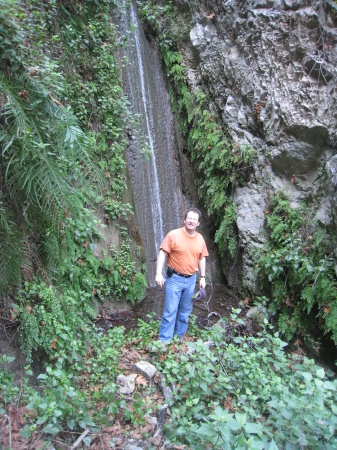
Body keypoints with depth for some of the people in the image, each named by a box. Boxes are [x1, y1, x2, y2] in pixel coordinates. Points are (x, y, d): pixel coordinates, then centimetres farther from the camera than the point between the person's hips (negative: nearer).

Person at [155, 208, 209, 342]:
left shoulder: (200, 239, 4)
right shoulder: (173, 235, -10)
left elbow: (202, 259, 13)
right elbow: (162, 254, -11)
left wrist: (202, 277, 9)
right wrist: (158, 274, -18)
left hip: (191, 280, 5)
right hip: (174, 278, -4)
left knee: (185, 311, 14)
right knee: (170, 311, -3)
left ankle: (179, 337, 30)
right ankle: (164, 341, 7)